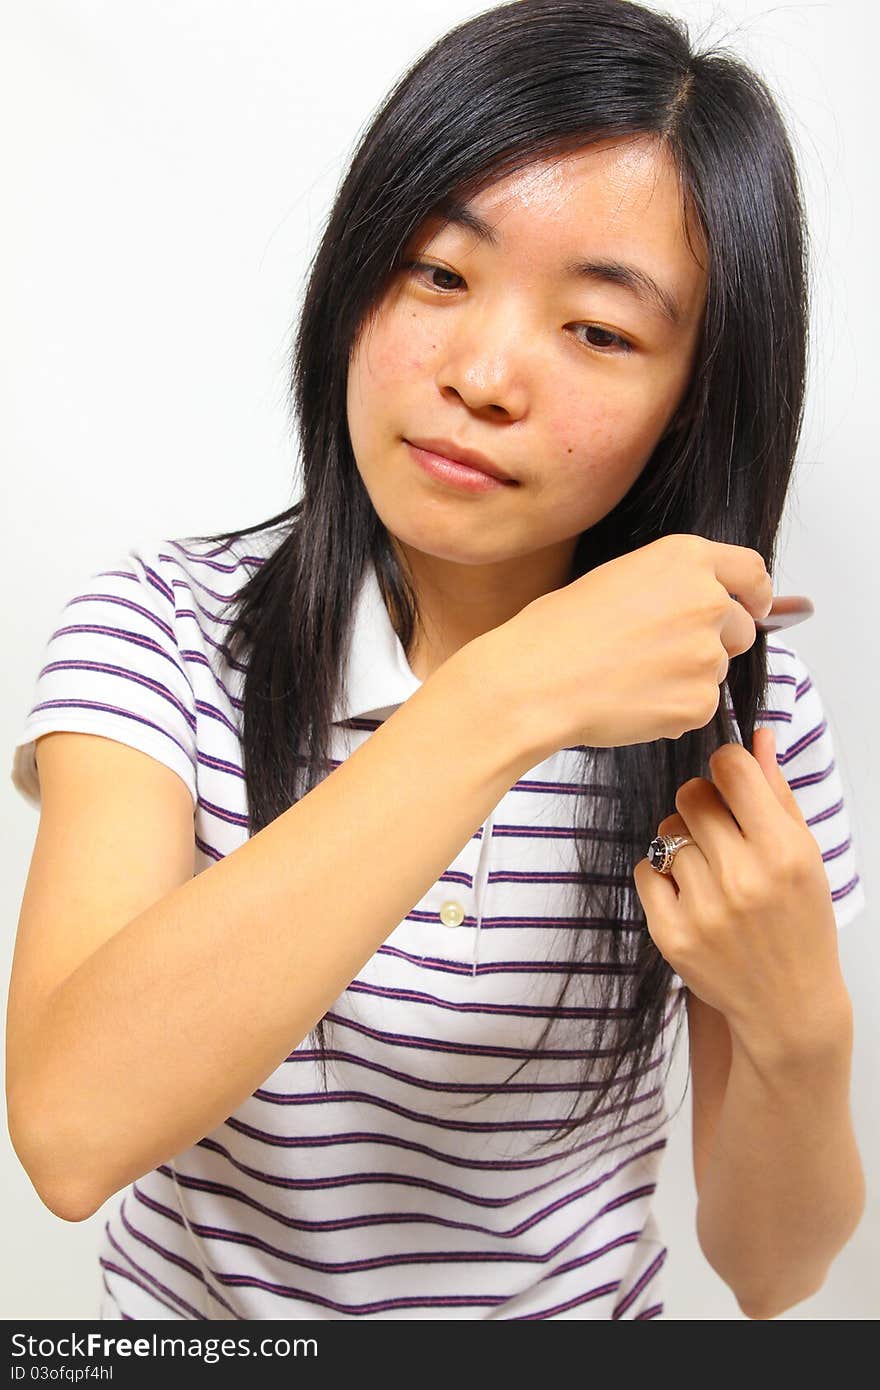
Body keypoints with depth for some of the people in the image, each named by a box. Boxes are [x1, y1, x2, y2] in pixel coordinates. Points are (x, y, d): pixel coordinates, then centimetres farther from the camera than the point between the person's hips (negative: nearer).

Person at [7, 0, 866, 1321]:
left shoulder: (737, 709, -16)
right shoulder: (166, 626, -19)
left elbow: (769, 1268, -10)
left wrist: (799, 1035, -30)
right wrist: (504, 701, -39)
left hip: (585, 1304, 1)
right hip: (198, 1306, 0)